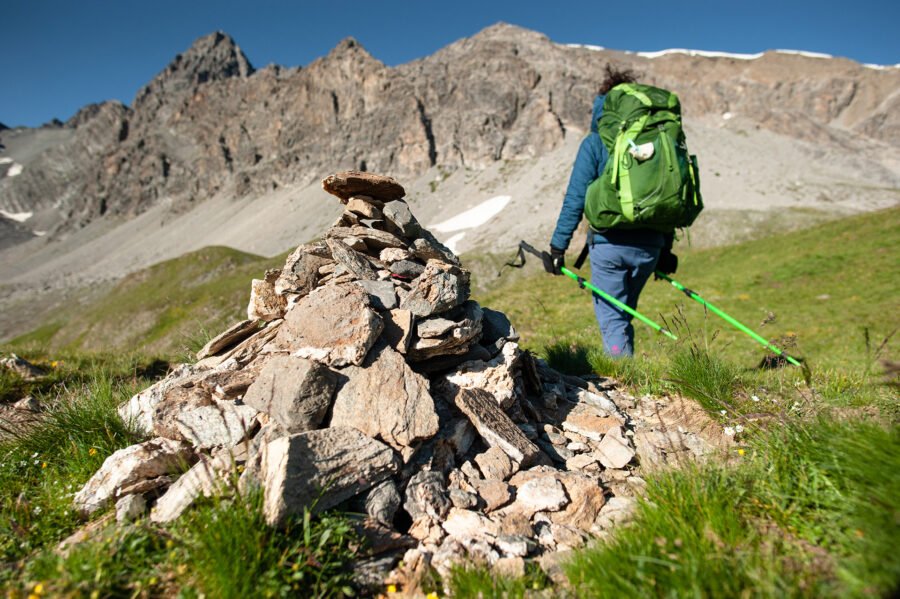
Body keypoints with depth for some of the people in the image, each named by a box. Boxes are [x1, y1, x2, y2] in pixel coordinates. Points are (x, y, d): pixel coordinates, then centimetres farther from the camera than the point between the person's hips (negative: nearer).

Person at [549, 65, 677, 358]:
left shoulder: (595, 143, -4)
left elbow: (575, 199, -10)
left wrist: (558, 246, -5)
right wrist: (666, 249, 19)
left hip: (609, 244, -5)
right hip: (649, 245, 5)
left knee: (611, 316, 5)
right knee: (624, 312, 22)